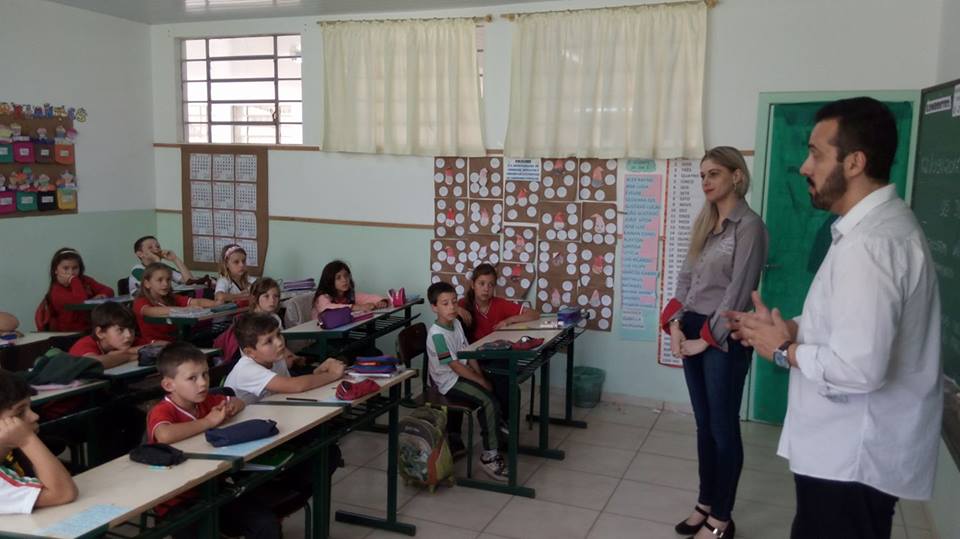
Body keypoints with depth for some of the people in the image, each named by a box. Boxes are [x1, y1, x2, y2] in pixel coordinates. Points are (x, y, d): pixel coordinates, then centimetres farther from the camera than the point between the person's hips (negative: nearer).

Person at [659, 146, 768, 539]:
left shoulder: (749, 226, -11)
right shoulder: (704, 223, 13)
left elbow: (737, 291, -15)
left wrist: (708, 338, -13)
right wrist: (675, 323, -1)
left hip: (724, 337, -7)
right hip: (693, 331, 7)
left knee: (723, 427, 3)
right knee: (703, 424, 16)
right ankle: (705, 503, 29)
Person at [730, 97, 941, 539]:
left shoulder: (870, 242, -26)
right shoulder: (879, 224, 8)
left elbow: (859, 367, -31)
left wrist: (784, 350, -15)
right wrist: (789, 327, 5)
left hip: (853, 457, -10)